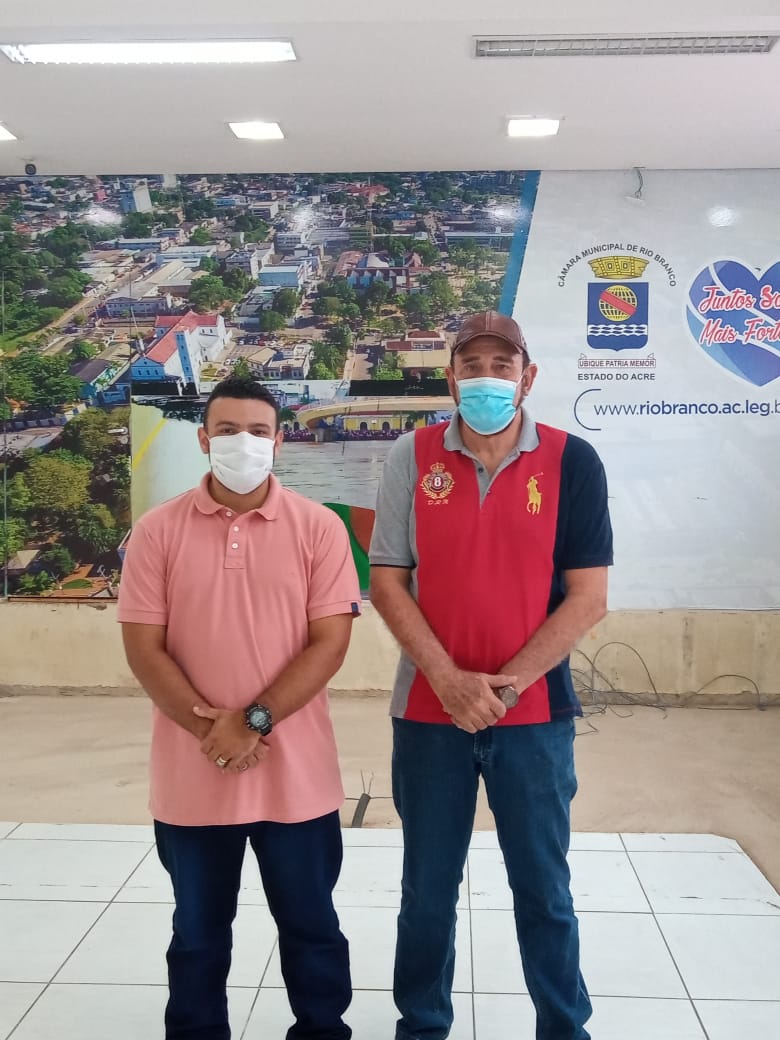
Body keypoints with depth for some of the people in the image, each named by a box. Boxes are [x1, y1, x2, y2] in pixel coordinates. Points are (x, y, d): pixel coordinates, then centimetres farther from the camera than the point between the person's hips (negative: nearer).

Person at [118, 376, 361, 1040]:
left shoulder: (318, 527, -3)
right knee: (197, 933, 18)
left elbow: (330, 641, -8)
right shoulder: (158, 530, -1)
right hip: (191, 775, 1)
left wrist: (255, 721, -16)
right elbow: (144, 647, -4)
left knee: (311, 926, 15)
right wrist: (210, 728, -13)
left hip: (294, 773, -1)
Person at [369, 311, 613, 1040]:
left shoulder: (571, 462, -4)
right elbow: (387, 581, -2)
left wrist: (506, 684, -12)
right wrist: (448, 678, -13)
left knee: (543, 889, 11)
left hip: (535, 713, -1)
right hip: (428, 712, 1)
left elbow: (587, 597, -6)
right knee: (427, 890, 14)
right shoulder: (411, 457, -2)